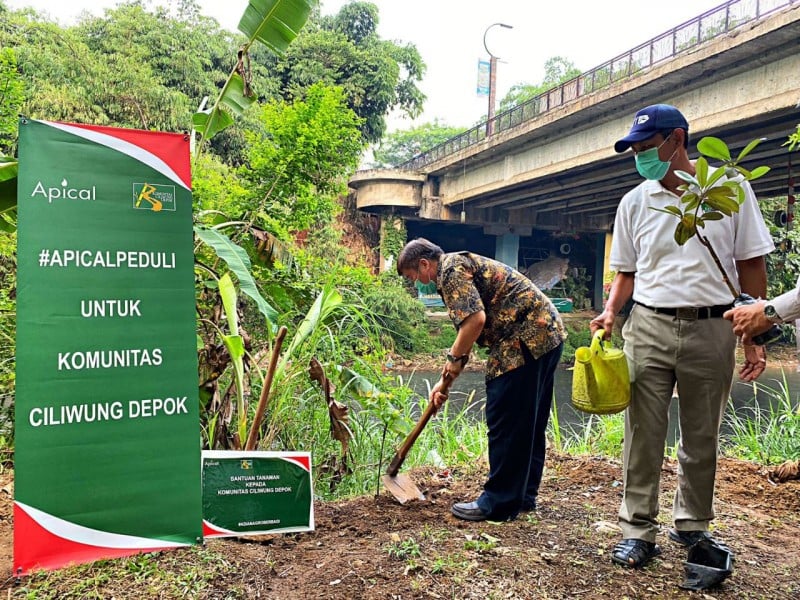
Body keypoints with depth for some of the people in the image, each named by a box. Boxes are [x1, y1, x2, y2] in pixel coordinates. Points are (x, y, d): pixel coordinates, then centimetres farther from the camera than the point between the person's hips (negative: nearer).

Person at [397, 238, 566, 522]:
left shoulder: (451, 268, -8)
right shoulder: (463, 265, 24)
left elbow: (475, 319, -22)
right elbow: (467, 333, 26)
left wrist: (454, 358, -7)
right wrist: (445, 379, 25)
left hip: (526, 339, -11)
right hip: (547, 333, 11)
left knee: (505, 422, -3)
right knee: (529, 423, 15)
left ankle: (499, 503, 5)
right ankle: (523, 495, 26)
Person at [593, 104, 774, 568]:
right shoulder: (635, 202, 7)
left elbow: (751, 266, 3)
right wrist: (611, 312, -6)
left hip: (711, 329, -1)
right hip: (649, 327, 1)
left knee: (702, 438, 12)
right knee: (643, 434, 1)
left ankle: (692, 525, 30)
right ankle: (638, 531, 13)